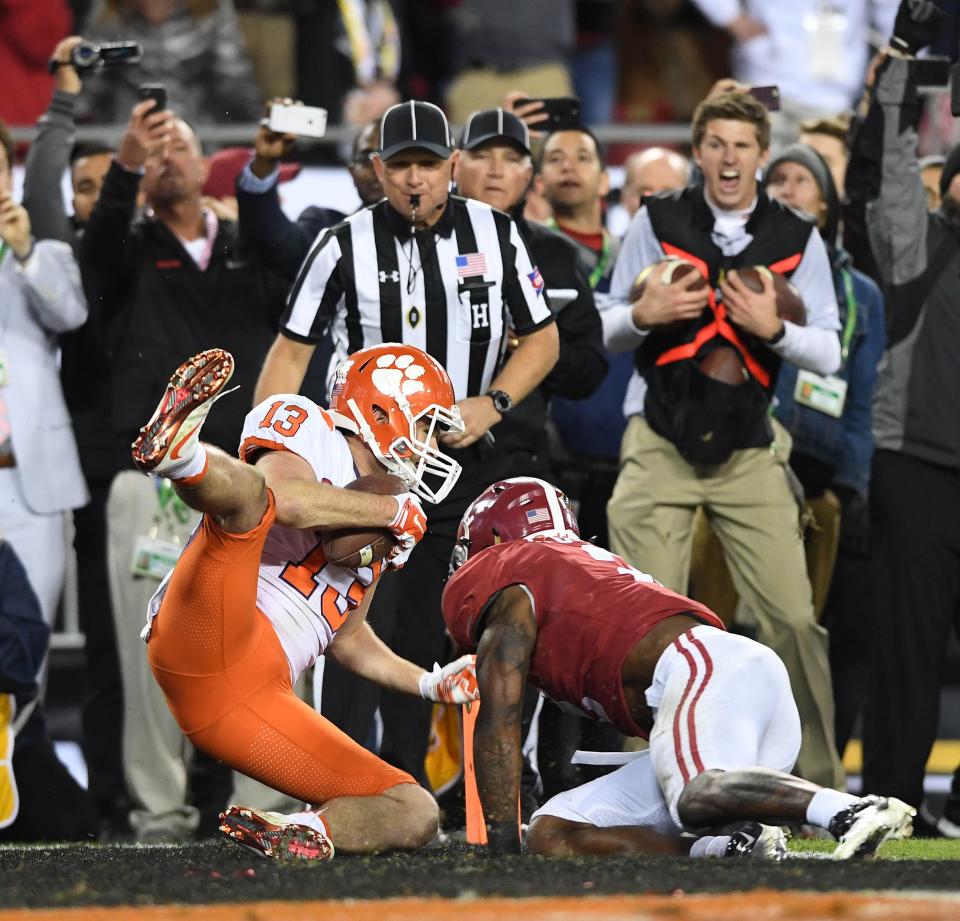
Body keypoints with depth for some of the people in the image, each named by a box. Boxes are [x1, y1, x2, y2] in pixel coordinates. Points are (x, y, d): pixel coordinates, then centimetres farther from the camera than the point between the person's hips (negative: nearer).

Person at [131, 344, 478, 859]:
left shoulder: (383, 530, 30)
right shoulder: (310, 433, 7)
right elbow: (289, 498, -18)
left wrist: (428, 684, 25)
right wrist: (394, 510, -5)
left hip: (260, 708, 8)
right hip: (209, 645, -8)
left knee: (414, 814, 0)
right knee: (252, 493, -32)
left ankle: (303, 833, -26)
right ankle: (178, 450, -65)